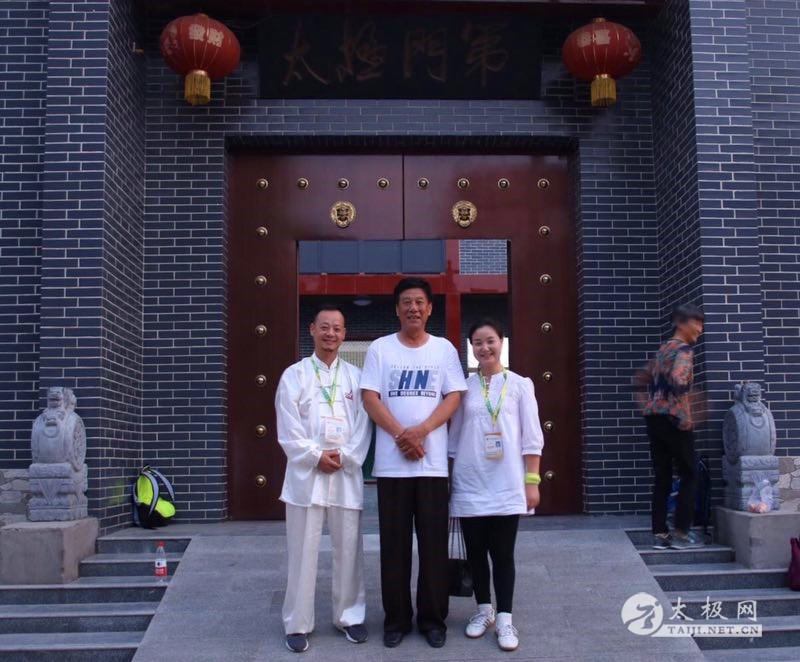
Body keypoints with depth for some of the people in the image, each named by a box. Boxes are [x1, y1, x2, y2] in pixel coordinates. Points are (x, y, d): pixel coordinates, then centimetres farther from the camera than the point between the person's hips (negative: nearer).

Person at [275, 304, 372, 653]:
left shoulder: (355, 376, 9)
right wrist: (316, 456, -11)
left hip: (347, 474, 2)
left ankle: (349, 616, 22)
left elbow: (363, 426, 3)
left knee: (348, 549, 8)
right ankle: (298, 623, 12)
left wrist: (343, 457, -10)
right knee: (303, 552, 1)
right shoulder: (294, 374, 5)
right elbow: (288, 430, -2)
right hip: (306, 473, -2)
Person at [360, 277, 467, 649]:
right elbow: (370, 399, -2)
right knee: (394, 543, 5)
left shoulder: (444, 349, 7)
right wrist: (401, 435, -14)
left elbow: (453, 398, 0)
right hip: (391, 461, 0)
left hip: (433, 461, 1)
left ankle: (433, 617, 17)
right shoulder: (380, 349, 4)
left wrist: (420, 431, -14)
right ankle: (396, 618, 16)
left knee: (434, 543, 5)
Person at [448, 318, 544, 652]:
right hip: (469, 485, 2)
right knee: (475, 551, 11)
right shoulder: (463, 386, 5)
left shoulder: (520, 385, 1)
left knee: (503, 553, 1)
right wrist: (448, 478, 7)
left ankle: (504, 618, 10)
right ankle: (483, 610, 26)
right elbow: (453, 437, 9)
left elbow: (532, 438, -1)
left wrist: (532, 481, -5)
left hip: (506, 485, -2)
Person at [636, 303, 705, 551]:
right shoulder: (684, 350, -9)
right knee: (689, 475, 3)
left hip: (653, 418, 8)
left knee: (662, 477, 9)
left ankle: (660, 534, 10)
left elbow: (643, 378, 26)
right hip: (674, 420, -8)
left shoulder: (662, 349, 18)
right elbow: (678, 378, -27)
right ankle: (681, 533, 3)